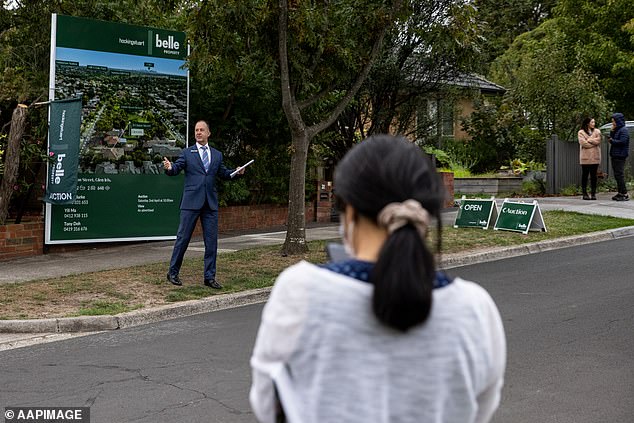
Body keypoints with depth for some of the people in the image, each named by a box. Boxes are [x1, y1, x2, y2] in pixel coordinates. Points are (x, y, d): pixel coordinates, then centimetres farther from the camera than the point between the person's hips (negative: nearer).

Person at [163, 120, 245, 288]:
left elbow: (224, 174, 21)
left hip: (210, 204, 3)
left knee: (211, 241, 4)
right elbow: (176, 169, -6)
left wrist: (237, 172, 2)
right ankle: (173, 272, 15)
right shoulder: (187, 153, 5)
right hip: (191, 202, -3)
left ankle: (209, 277, 11)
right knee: (183, 238, 1)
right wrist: (169, 167, -28)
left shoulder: (217, 155, 14)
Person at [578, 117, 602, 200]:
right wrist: (593, 142, -4)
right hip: (585, 157, -2)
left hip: (595, 157, 2)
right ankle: (585, 193, 5)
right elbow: (583, 143, -10)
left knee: (594, 176, 2)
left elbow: (598, 140, -4)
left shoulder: (597, 131, 13)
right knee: (585, 175, 0)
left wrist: (588, 140, -6)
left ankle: (593, 193, 5)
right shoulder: (581, 132, 4)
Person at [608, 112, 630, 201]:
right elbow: (612, 139, 13)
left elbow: (622, 142, -21)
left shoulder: (623, 130, -11)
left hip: (620, 156, -10)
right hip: (615, 156, 10)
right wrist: (612, 131, 2)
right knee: (617, 175, 11)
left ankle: (624, 194, -7)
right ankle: (620, 193, 17)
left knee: (619, 175, -10)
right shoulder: (616, 130, 16)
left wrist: (612, 141, -9)